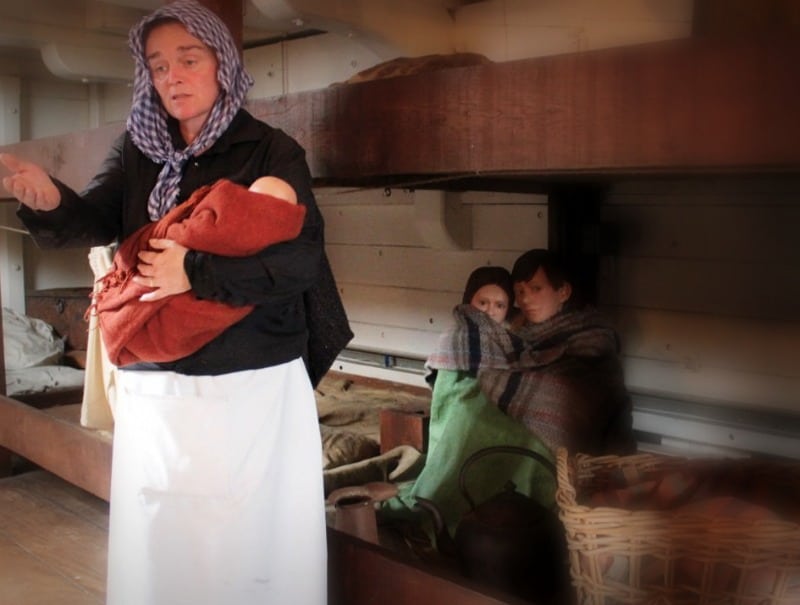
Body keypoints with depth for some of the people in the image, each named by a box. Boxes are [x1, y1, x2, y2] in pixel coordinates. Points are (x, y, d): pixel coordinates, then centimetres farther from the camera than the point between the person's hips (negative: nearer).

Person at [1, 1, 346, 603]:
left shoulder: (271, 151, -5)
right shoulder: (137, 151, 8)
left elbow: (302, 256, -15)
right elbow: (96, 220, -5)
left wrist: (196, 270, -22)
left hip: (255, 383, -3)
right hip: (154, 384, 4)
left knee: (251, 536, 9)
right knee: (158, 537, 15)